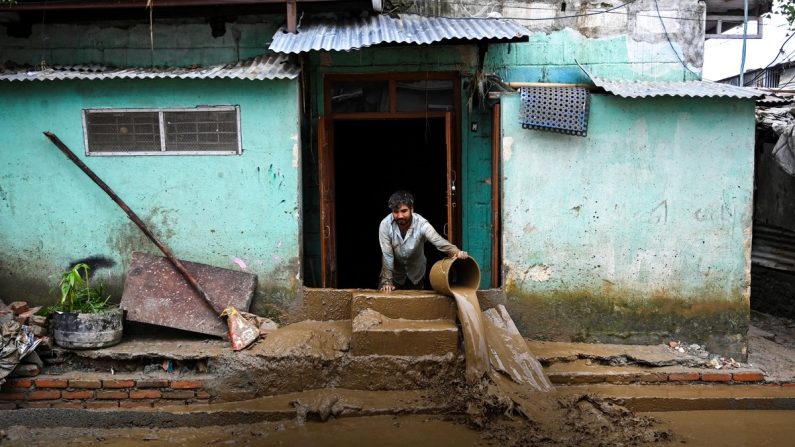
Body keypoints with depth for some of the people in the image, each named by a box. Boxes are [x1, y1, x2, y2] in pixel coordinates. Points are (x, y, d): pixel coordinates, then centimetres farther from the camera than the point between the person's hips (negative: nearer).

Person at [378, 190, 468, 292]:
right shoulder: (385, 224, -25)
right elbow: (387, 255, -23)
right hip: (393, 272, -1)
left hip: (416, 273, 1)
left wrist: (456, 252, -59)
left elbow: (438, 241, -40)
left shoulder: (421, 223, -27)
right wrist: (387, 282, -26)